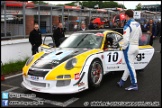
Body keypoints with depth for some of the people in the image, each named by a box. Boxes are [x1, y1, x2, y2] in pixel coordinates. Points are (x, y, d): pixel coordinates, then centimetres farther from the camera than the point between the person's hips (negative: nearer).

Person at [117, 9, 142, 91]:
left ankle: (134, 85, 2)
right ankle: (122, 81, 24)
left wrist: (123, 47, -9)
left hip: (129, 47, -8)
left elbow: (126, 39, -24)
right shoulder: (138, 24, 9)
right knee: (129, 65, 13)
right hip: (136, 47, 8)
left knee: (130, 66, -2)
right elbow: (140, 35, 23)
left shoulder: (127, 26, -17)